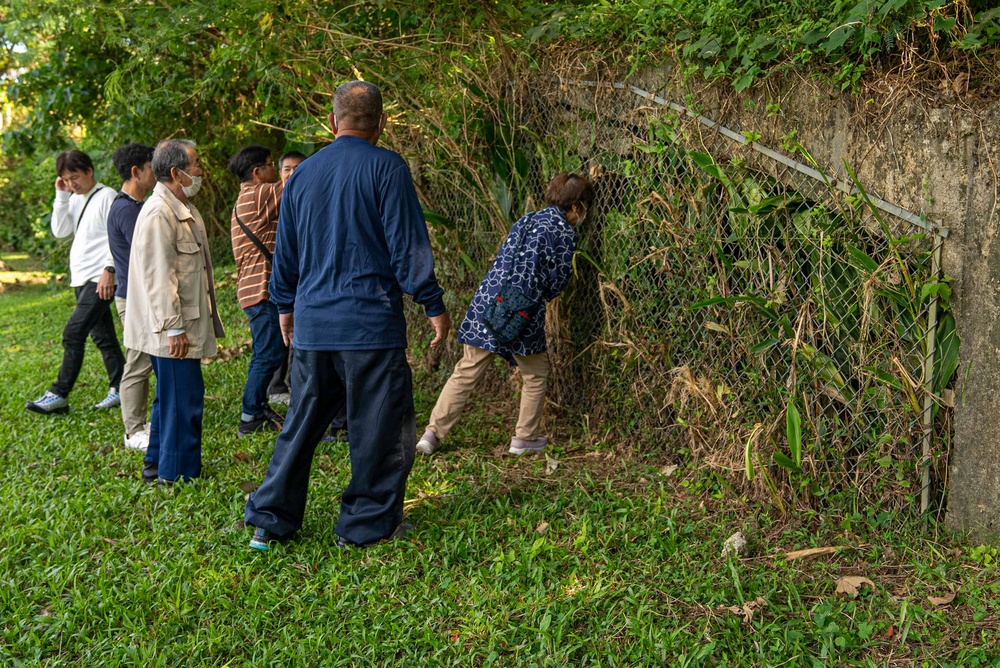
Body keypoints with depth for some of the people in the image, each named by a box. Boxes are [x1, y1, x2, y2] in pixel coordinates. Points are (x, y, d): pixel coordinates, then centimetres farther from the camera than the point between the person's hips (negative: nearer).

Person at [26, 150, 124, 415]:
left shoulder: (106, 197, -9)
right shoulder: (75, 200, 15)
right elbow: (60, 231, 8)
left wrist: (109, 270, -19)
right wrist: (61, 196, 1)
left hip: (100, 279, -9)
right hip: (82, 279, 9)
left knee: (73, 334, -12)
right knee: (102, 336, 11)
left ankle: (59, 395, -9)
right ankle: (120, 388, 17)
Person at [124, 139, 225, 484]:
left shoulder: (183, 209, 15)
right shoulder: (159, 213, -19)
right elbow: (158, 277, -22)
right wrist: (174, 328, -22)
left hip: (185, 324, 11)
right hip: (171, 329, -11)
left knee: (171, 397, 18)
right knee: (183, 399, -5)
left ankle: (158, 464, 29)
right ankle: (180, 472, 4)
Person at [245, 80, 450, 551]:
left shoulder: (303, 174, 10)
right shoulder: (387, 168, -6)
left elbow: (285, 252, 18)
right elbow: (407, 245, -9)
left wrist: (286, 306, 30)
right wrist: (433, 305, -2)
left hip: (312, 323, 6)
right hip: (371, 321, -5)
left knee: (302, 423, 14)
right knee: (380, 426, 6)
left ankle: (270, 520, 17)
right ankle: (367, 524, 13)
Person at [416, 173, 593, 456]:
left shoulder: (525, 220, 21)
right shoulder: (565, 232, 1)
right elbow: (556, 282, 2)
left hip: (487, 300, 6)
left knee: (466, 372, 8)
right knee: (535, 375, 16)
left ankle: (433, 433, 4)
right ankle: (525, 438, 21)